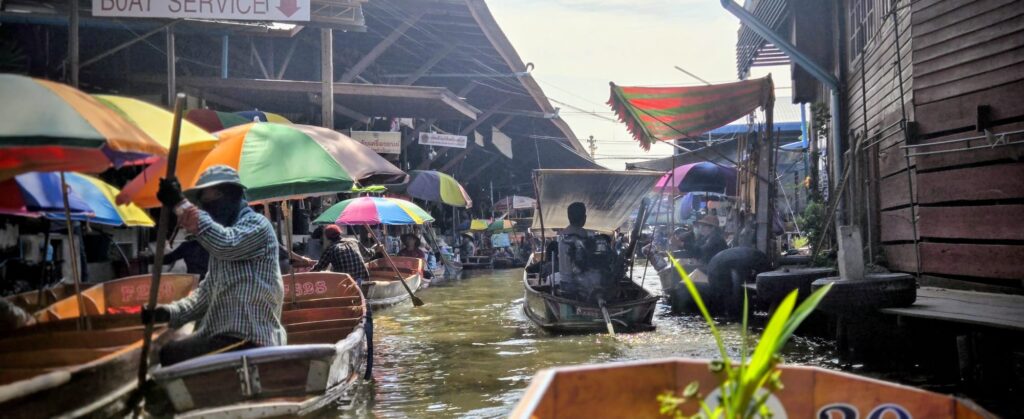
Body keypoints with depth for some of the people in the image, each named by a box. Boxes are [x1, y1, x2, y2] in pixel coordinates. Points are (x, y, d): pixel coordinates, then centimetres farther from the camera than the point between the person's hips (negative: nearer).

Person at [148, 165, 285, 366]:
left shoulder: (256, 224, -4)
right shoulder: (222, 235, 23)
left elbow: (226, 245, -25)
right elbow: (206, 293, 19)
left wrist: (181, 204, -20)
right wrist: (170, 312, 1)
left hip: (250, 339, -9)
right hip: (223, 335, 9)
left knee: (170, 355, -17)